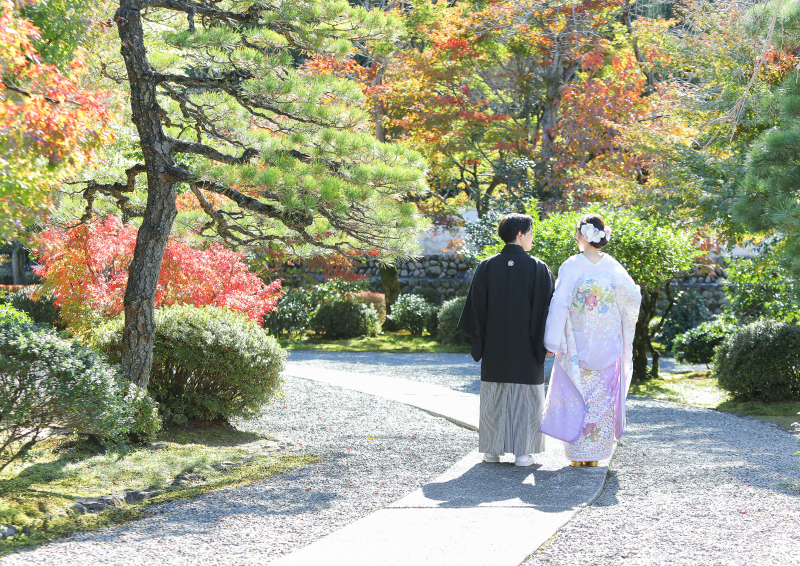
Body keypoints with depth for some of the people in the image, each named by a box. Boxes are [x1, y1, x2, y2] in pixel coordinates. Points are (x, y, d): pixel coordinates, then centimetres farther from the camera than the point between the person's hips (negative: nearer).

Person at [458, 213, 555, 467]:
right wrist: (544, 342, 0)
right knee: (524, 397, 5)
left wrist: (479, 340, 8)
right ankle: (522, 452, 6)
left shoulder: (486, 267, -1)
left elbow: (476, 306, 0)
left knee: (494, 396, 10)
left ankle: (492, 449, 14)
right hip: (526, 348, -2)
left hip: (495, 345, 2)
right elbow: (546, 307, -7)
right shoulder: (538, 268, -7)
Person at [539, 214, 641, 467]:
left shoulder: (571, 267, -11)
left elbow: (559, 305, -14)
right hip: (607, 346, 2)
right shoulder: (613, 268, -3)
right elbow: (633, 297, 6)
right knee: (602, 398, 9)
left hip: (577, 346, -2)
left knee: (575, 396, 7)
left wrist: (553, 341, -9)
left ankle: (577, 453, 8)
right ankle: (594, 453, 12)